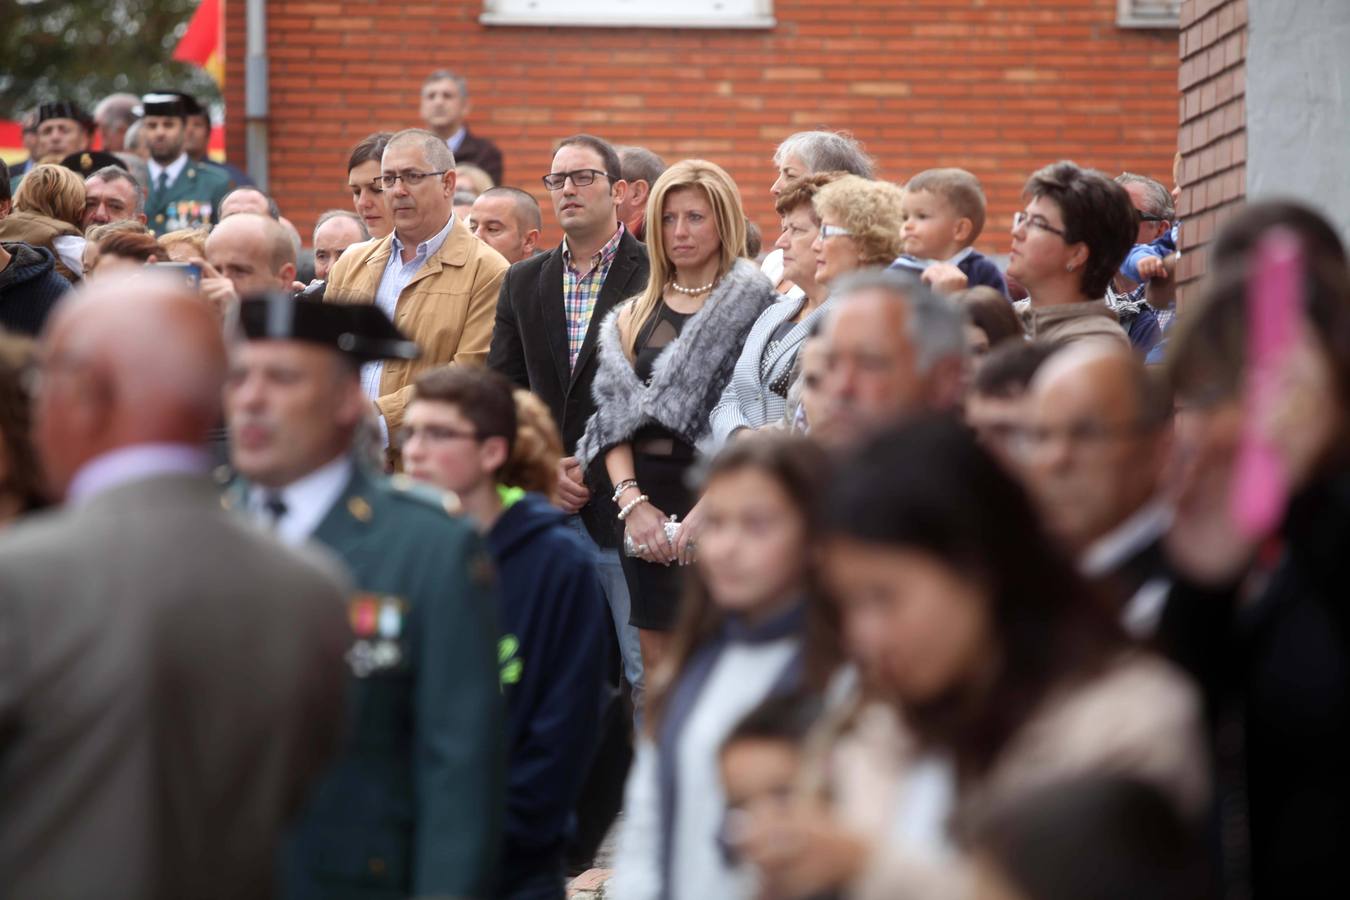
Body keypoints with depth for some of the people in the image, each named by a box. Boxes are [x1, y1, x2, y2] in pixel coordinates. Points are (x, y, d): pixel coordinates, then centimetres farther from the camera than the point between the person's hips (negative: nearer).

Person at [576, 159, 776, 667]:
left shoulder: (753, 306, -2)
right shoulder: (635, 314, 16)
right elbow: (614, 412, 9)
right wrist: (631, 500, -6)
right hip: (642, 496, 5)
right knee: (656, 668, 5)